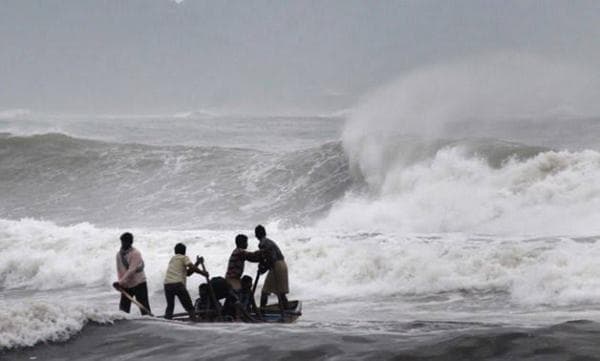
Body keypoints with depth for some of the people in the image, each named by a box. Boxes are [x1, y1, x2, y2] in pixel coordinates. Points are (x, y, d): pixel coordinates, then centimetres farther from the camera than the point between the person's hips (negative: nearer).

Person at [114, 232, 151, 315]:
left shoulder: (135, 253, -15)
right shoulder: (119, 254, 5)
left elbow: (132, 270, -23)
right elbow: (119, 270, 4)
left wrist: (120, 282, -27)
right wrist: (121, 283, -12)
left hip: (138, 283, -6)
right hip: (126, 286, 6)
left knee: (144, 308, -7)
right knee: (123, 308, 4)